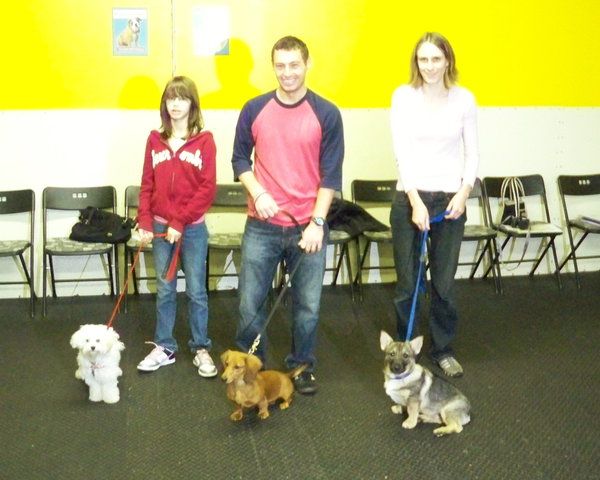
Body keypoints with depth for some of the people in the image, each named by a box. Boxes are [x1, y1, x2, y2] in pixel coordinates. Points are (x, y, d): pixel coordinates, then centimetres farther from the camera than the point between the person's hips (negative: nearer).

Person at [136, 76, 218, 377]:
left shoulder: (204, 140, -6)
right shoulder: (155, 140, 5)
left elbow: (207, 188, -10)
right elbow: (147, 185, 6)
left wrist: (180, 222, -13)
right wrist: (145, 223, -3)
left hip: (192, 228, -3)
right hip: (160, 227, 3)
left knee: (196, 291, 6)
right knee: (164, 290, 11)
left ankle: (201, 349, 19)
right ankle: (164, 348, 22)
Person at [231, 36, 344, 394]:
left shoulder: (327, 114, -2)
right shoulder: (255, 110, 3)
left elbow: (331, 174, -3)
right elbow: (240, 158, 10)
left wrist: (317, 222, -9)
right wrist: (258, 193, -8)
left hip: (308, 226, -1)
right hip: (262, 226, 1)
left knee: (308, 304, 9)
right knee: (251, 303, 5)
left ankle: (303, 366, 29)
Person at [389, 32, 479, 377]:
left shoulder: (464, 99, 1)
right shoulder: (404, 96, -3)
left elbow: (472, 153, 5)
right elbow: (402, 152, -8)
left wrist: (464, 193, -9)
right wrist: (416, 202, -15)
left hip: (451, 199, 1)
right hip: (410, 197, -1)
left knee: (445, 283, 7)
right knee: (407, 282, 5)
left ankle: (444, 349, 26)